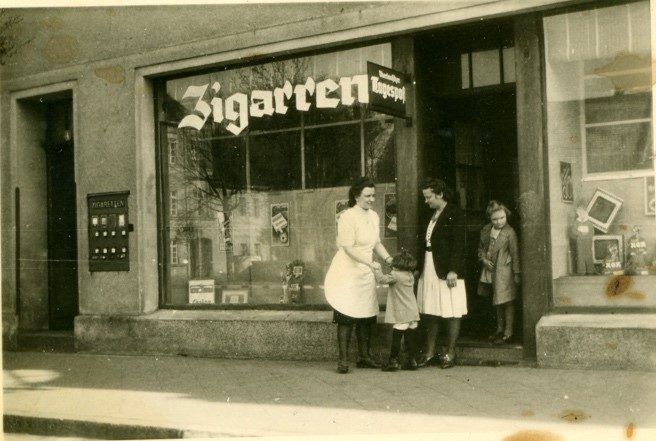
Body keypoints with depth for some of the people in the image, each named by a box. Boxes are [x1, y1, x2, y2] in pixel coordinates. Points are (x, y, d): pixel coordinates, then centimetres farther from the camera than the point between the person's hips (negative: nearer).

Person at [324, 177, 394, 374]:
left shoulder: (373, 216, 8)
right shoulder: (347, 217, -15)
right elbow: (349, 248, -20)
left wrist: (387, 257, 1)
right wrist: (370, 262, -25)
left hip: (365, 273, 7)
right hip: (347, 273, -7)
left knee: (367, 317, 10)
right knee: (346, 317, -5)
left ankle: (364, 357, 20)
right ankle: (343, 360, 0)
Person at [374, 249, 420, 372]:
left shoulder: (395, 275, -12)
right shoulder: (410, 276, 11)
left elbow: (382, 279, -13)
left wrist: (377, 269, 2)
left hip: (401, 314, -7)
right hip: (412, 313, 7)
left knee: (396, 337, -1)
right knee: (411, 337, 9)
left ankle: (393, 361, 3)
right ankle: (412, 361, 11)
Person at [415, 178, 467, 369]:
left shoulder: (455, 214, -8)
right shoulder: (431, 215, 15)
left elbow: (458, 244, -14)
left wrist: (453, 270, -19)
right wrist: (420, 266, 10)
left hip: (447, 270, -8)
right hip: (429, 268, 8)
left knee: (451, 313, 1)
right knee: (430, 313, 10)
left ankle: (450, 353, 9)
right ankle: (430, 353, 18)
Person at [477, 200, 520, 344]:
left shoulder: (509, 232, -12)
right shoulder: (486, 230, 4)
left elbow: (515, 254, -9)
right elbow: (481, 248, 16)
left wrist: (516, 273, -9)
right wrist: (483, 259, -3)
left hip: (504, 270, -6)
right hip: (490, 270, 6)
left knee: (506, 301, -1)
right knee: (497, 302, 18)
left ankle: (508, 332, 7)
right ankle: (500, 329, 31)